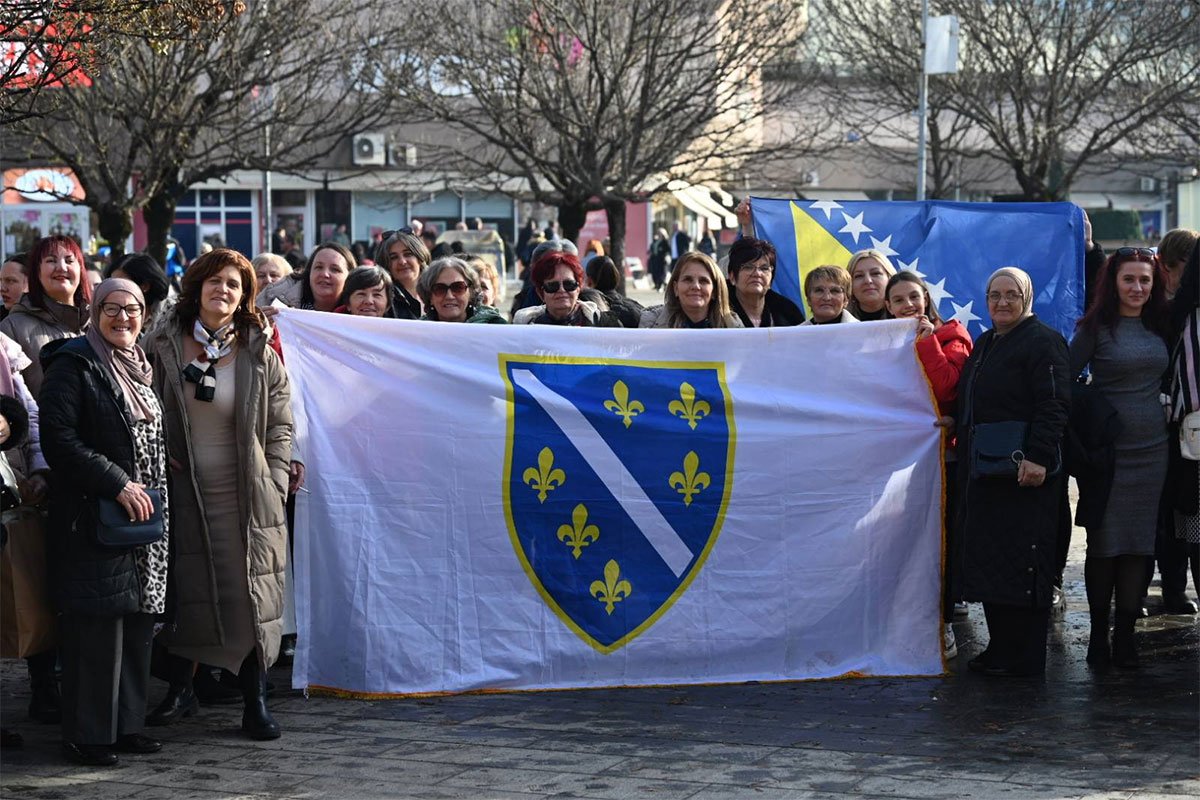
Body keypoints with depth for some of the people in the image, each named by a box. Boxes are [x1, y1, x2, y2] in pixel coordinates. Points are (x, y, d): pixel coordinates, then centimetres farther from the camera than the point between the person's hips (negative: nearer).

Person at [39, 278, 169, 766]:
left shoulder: (140, 369, 17)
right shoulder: (73, 365, -6)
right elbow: (58, 440, -16)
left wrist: (152, 491, 12)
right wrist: (117, 484, -19)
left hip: (143, 519, 7)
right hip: (92, 519, -7)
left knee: (137, 621, 8)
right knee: (96, 625, -7)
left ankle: (125, 724, 17)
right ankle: (87, 735, -1)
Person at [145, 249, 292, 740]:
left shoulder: (260, 355, 2)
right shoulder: (166, 349, 2)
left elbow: (281, 426, 6)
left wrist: (273, 486, -1)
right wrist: (160, 467, -1)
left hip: (247, 498, -1)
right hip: (184, 495, 1)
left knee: (252, 597, -1)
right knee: (184, 593, 7)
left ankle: (255, 703, 7)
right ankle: (180, 688, 23)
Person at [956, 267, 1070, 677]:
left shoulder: (1042, 342, -8)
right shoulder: (984, 344, 19)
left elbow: (1054, 405, -17)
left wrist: (1038, 457, -25)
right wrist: (959, 439, 18)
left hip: (1024, 471, -9)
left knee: (1021, 563, -5)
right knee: (988, 561, 10)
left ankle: (1024, 656, -1)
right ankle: (1000, 647, 18)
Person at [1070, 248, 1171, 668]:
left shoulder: (1158, 326, 9)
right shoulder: (1096, 327, -5)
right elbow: (1064, 378, -7)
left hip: (1151, 448, 4)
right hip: (1108, 448, -4)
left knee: (1139, 542, 4)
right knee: (1104, 542, -2)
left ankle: (1125, 633, 9)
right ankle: (1099, 631, 7)